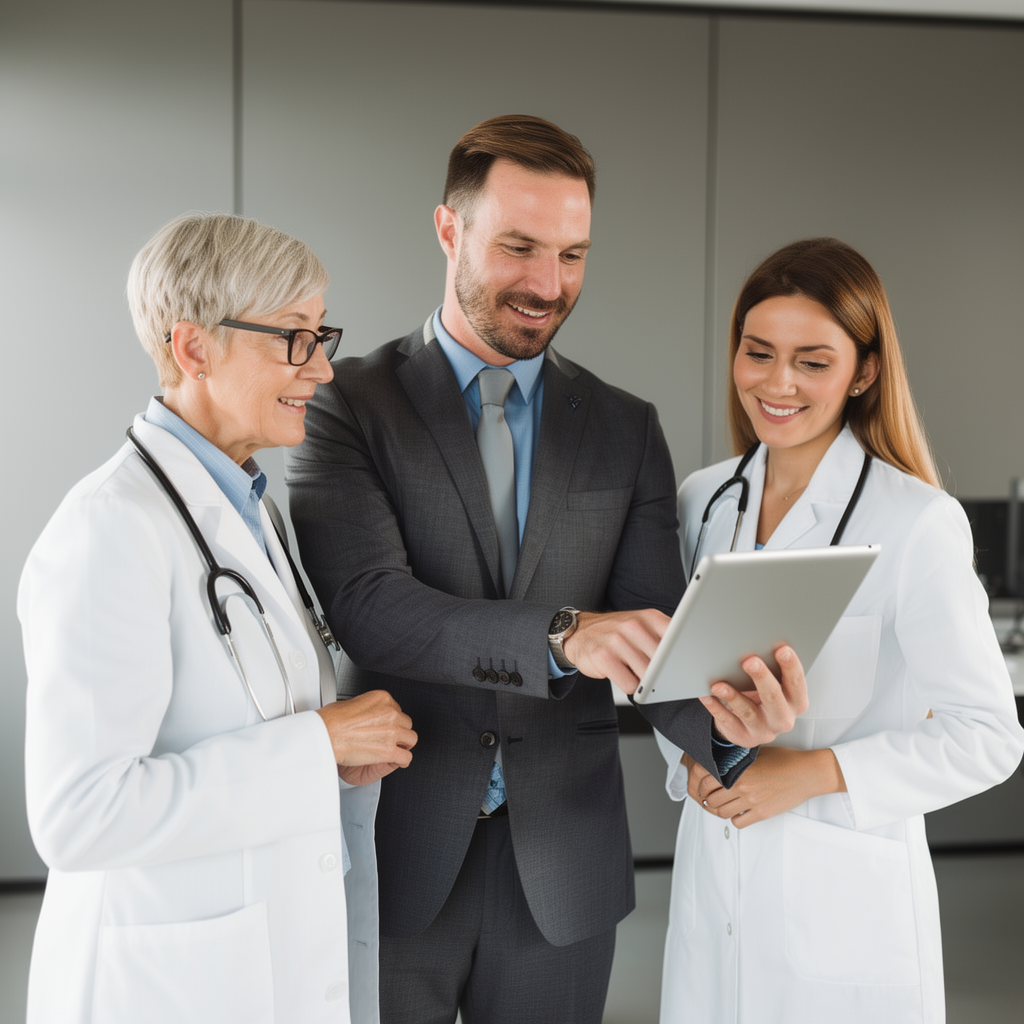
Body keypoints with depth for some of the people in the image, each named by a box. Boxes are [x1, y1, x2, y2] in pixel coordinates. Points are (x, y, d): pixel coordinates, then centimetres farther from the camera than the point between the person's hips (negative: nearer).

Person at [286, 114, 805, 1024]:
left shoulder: (626, 429, 5)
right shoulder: (348, 407, -5)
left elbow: (653, 631, -2)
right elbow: (368, 606, -19)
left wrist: (725, 712, -24)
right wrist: (562, 634, -32)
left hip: (561, 873, 3)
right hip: (392, 857, -2)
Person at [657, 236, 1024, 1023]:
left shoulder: (917, 523, -14)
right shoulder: (702, 499, 4)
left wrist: (817, 772, -20)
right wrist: (690, 757, -6)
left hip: (844, 898, -4)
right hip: (711, 882, 5)